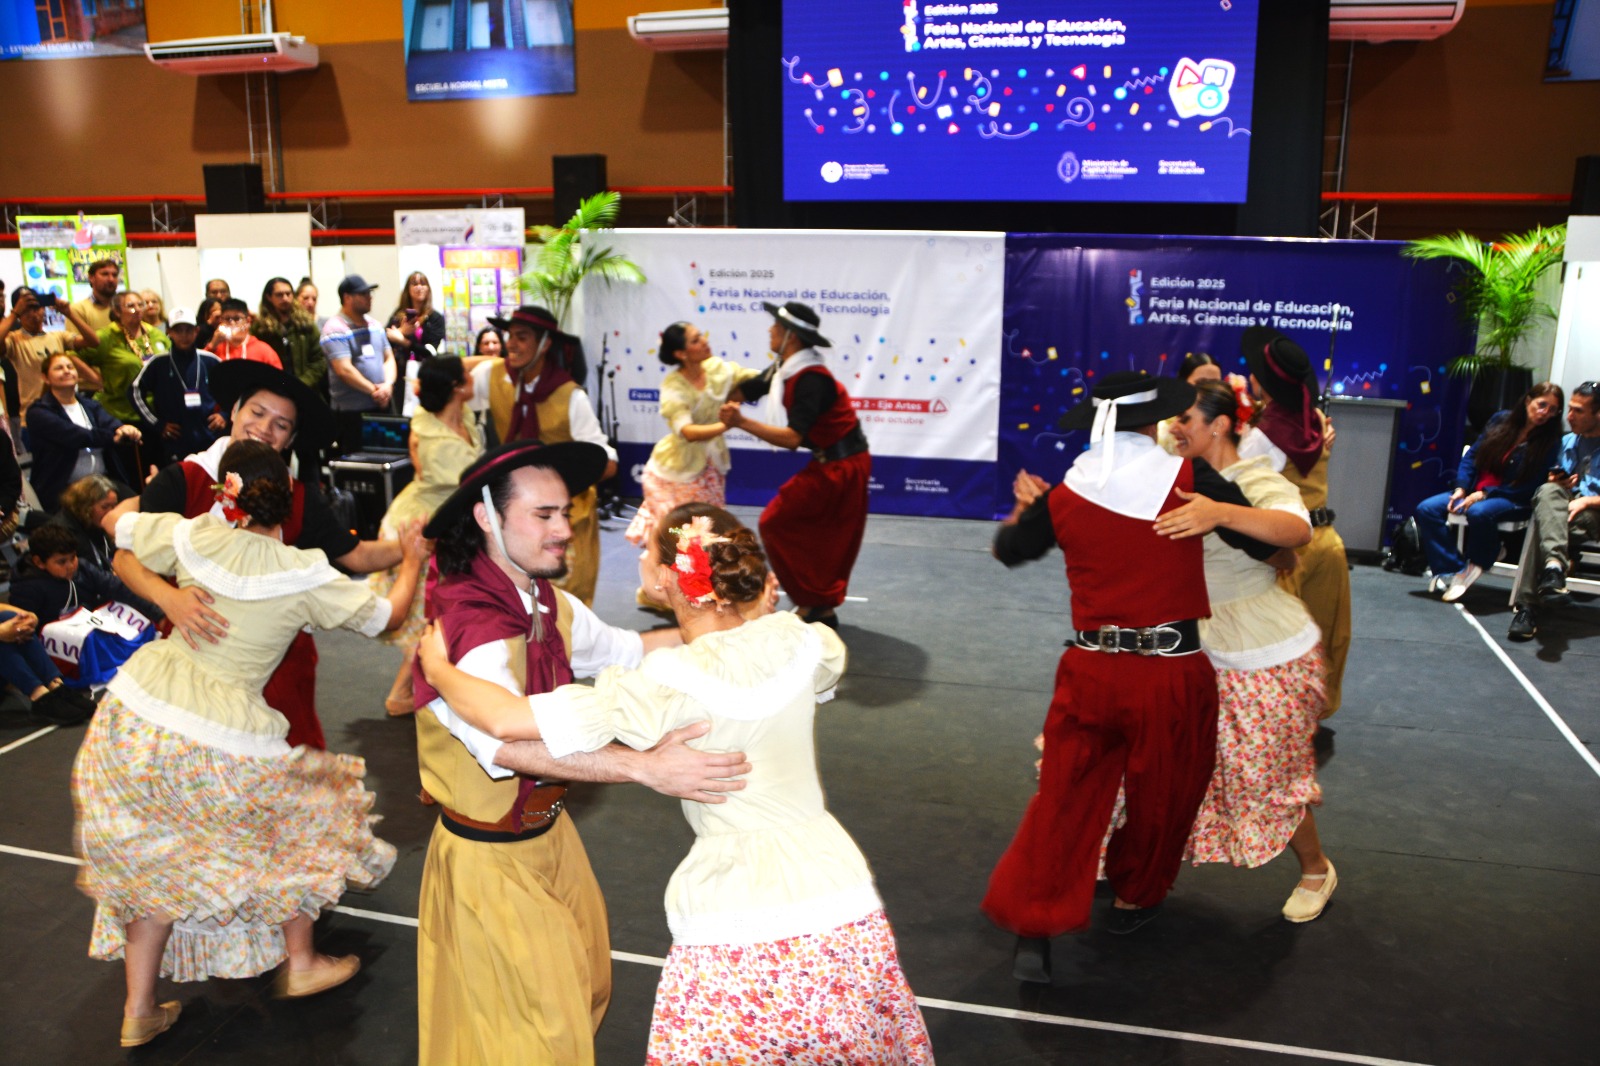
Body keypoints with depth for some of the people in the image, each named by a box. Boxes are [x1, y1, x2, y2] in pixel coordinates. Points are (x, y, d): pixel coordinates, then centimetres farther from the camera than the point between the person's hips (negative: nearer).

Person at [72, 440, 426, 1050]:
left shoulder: (190, 536, -3)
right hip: (218, 743, -4)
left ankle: (139, 1011, 31)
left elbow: (115, 523, 16)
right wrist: (413, 562, 18)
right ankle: (300, 965, 35)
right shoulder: (304, 575, -12)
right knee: (301, 821, 22)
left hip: (133, 713, 4)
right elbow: (385, 616, 1)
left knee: (153, 863, 22)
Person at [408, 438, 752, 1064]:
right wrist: (646, 767, -54)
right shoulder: (460, 625, -30)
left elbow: (629, 651, 13)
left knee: (585, 984, 22)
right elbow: (509, 742, -45)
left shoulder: (551, 607, -2)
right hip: (490, 863, -8)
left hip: (550, 836, 8)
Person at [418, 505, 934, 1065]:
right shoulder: (797, 641, -2)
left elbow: (507, 720, -20)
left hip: (736, 934, -4)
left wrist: (438, 669, 0)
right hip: (845, 909, 5)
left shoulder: (670, 685, -17)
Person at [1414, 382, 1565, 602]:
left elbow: (1530, 488, -9)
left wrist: (1485, 494, -18)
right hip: (1474, 491, 5)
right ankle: (1452, 570, -18)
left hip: (1514, 501, -5)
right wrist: (1460, 489, -5)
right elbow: (1471, 456, 10)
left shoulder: (1550, 443, -4)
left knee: (1479, 512, -40)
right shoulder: (1501, 420, 7)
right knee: (1426, 509, -19)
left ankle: (1476, 565, -14)